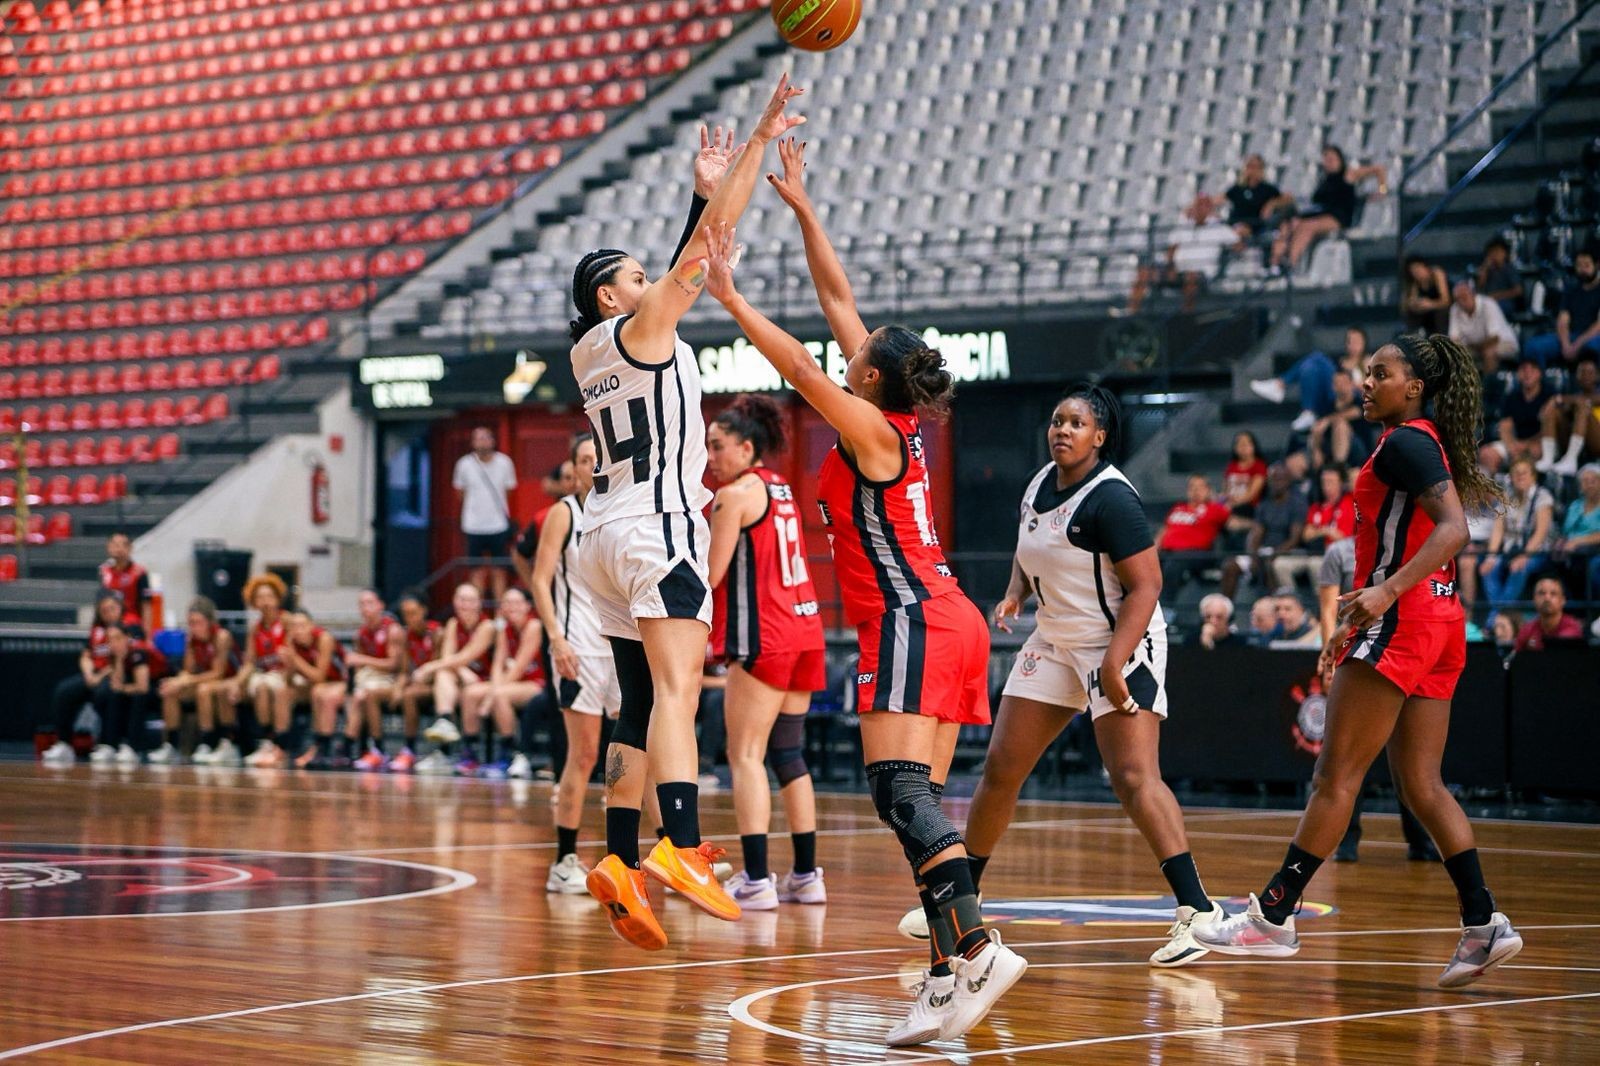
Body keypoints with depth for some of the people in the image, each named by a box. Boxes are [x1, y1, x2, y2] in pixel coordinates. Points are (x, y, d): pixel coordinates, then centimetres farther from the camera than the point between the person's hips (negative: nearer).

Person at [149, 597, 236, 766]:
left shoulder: (221, 636, -21)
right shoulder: (191, 638, -3)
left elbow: (218, 673, -23)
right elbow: (188, 670, 0)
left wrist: (188, 681, -27)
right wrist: (179, 680, -23)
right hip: (204, 681, 7)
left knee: (204, 690, -35)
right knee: (169, 691, -9)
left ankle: (207, 744, -29)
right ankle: (171, 747, -8)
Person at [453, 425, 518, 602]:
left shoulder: (504, 463, -2)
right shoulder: (465, 464, -2)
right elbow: (461, 492, 12)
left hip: (499, 525, 0)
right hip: (474, 525, 0)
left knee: (499, 571, 3)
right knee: (478, 571, 3)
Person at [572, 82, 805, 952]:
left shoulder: (592, 350, 18)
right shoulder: (638, 329, -3)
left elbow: (687, 261, 27)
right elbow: (704, 249, -7)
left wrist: (706, 189, 28)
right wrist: (758, 143, -5)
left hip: (609, 534, 9)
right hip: (658, 529, -9)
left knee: (639, 703, 10)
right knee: (675, 688, -21)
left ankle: (622, 861, 6)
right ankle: (682, 846, -36)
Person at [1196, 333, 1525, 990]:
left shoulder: (1406, 442, -9)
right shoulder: (1422, 445, 20)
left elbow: (1452, 529, -23)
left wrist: (1385, 592, -32)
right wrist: (1350, 627, 28)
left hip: (1403, 619, -10)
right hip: (1437, 623, 10)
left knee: (1335, 775, -6)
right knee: (1421, 785, 8)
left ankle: (1274, 915, -3)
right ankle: (1484, 924, 4)